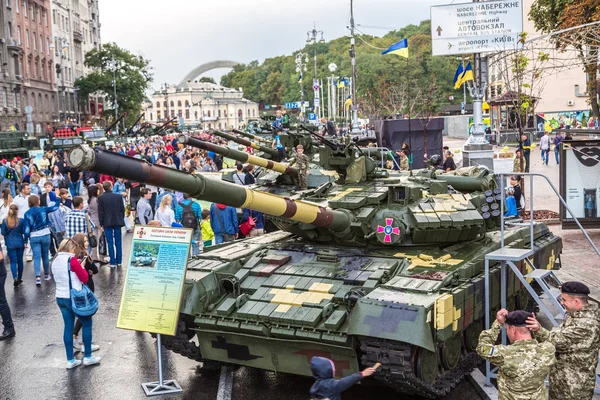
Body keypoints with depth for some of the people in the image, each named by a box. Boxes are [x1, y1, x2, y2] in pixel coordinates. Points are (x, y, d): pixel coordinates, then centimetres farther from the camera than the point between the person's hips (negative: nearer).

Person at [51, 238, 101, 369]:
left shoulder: (55, 261, 6)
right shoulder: (72, 260, -16)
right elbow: (85, 278, -14)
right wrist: (82, 268, 2)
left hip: (60, 298, 7)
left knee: (68, 326, 11)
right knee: (87, 323, 9)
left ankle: (70, 360, 14)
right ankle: (87, 357, 14)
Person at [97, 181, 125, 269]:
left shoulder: (101, 198, -6)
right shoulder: (119, 197, -3)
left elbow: (100, 212, -3)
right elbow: (122, 210, 2)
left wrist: (101, 224, 3)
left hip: (107, 223, -1)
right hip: (118, 222, 1)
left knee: (110, 242, 2)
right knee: (118, 242, 9)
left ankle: (112, 262, 1)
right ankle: (119, 261, 14)